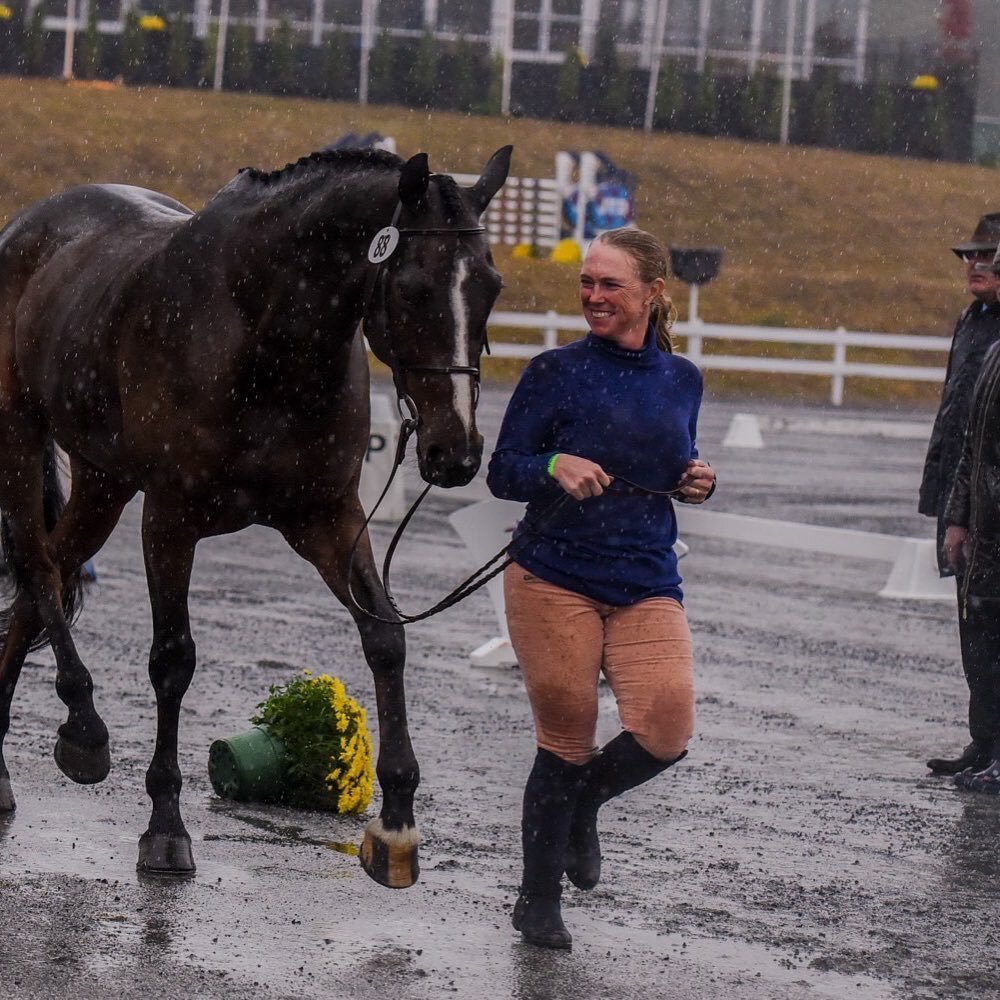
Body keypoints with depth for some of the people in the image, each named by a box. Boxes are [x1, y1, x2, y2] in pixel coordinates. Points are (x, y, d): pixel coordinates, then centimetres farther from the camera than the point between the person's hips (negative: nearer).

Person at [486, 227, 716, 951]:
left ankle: (583, 802, 19)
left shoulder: (681, 380, 9)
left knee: (668, 726, -15)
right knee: (568, 738, -1)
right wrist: (556, 467, -22)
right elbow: (502, 472, -3)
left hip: (648, 585, 3)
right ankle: (538, 903, 18)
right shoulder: (557, 372, -3)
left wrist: (696, 483, 2)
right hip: (555, 578, -3)